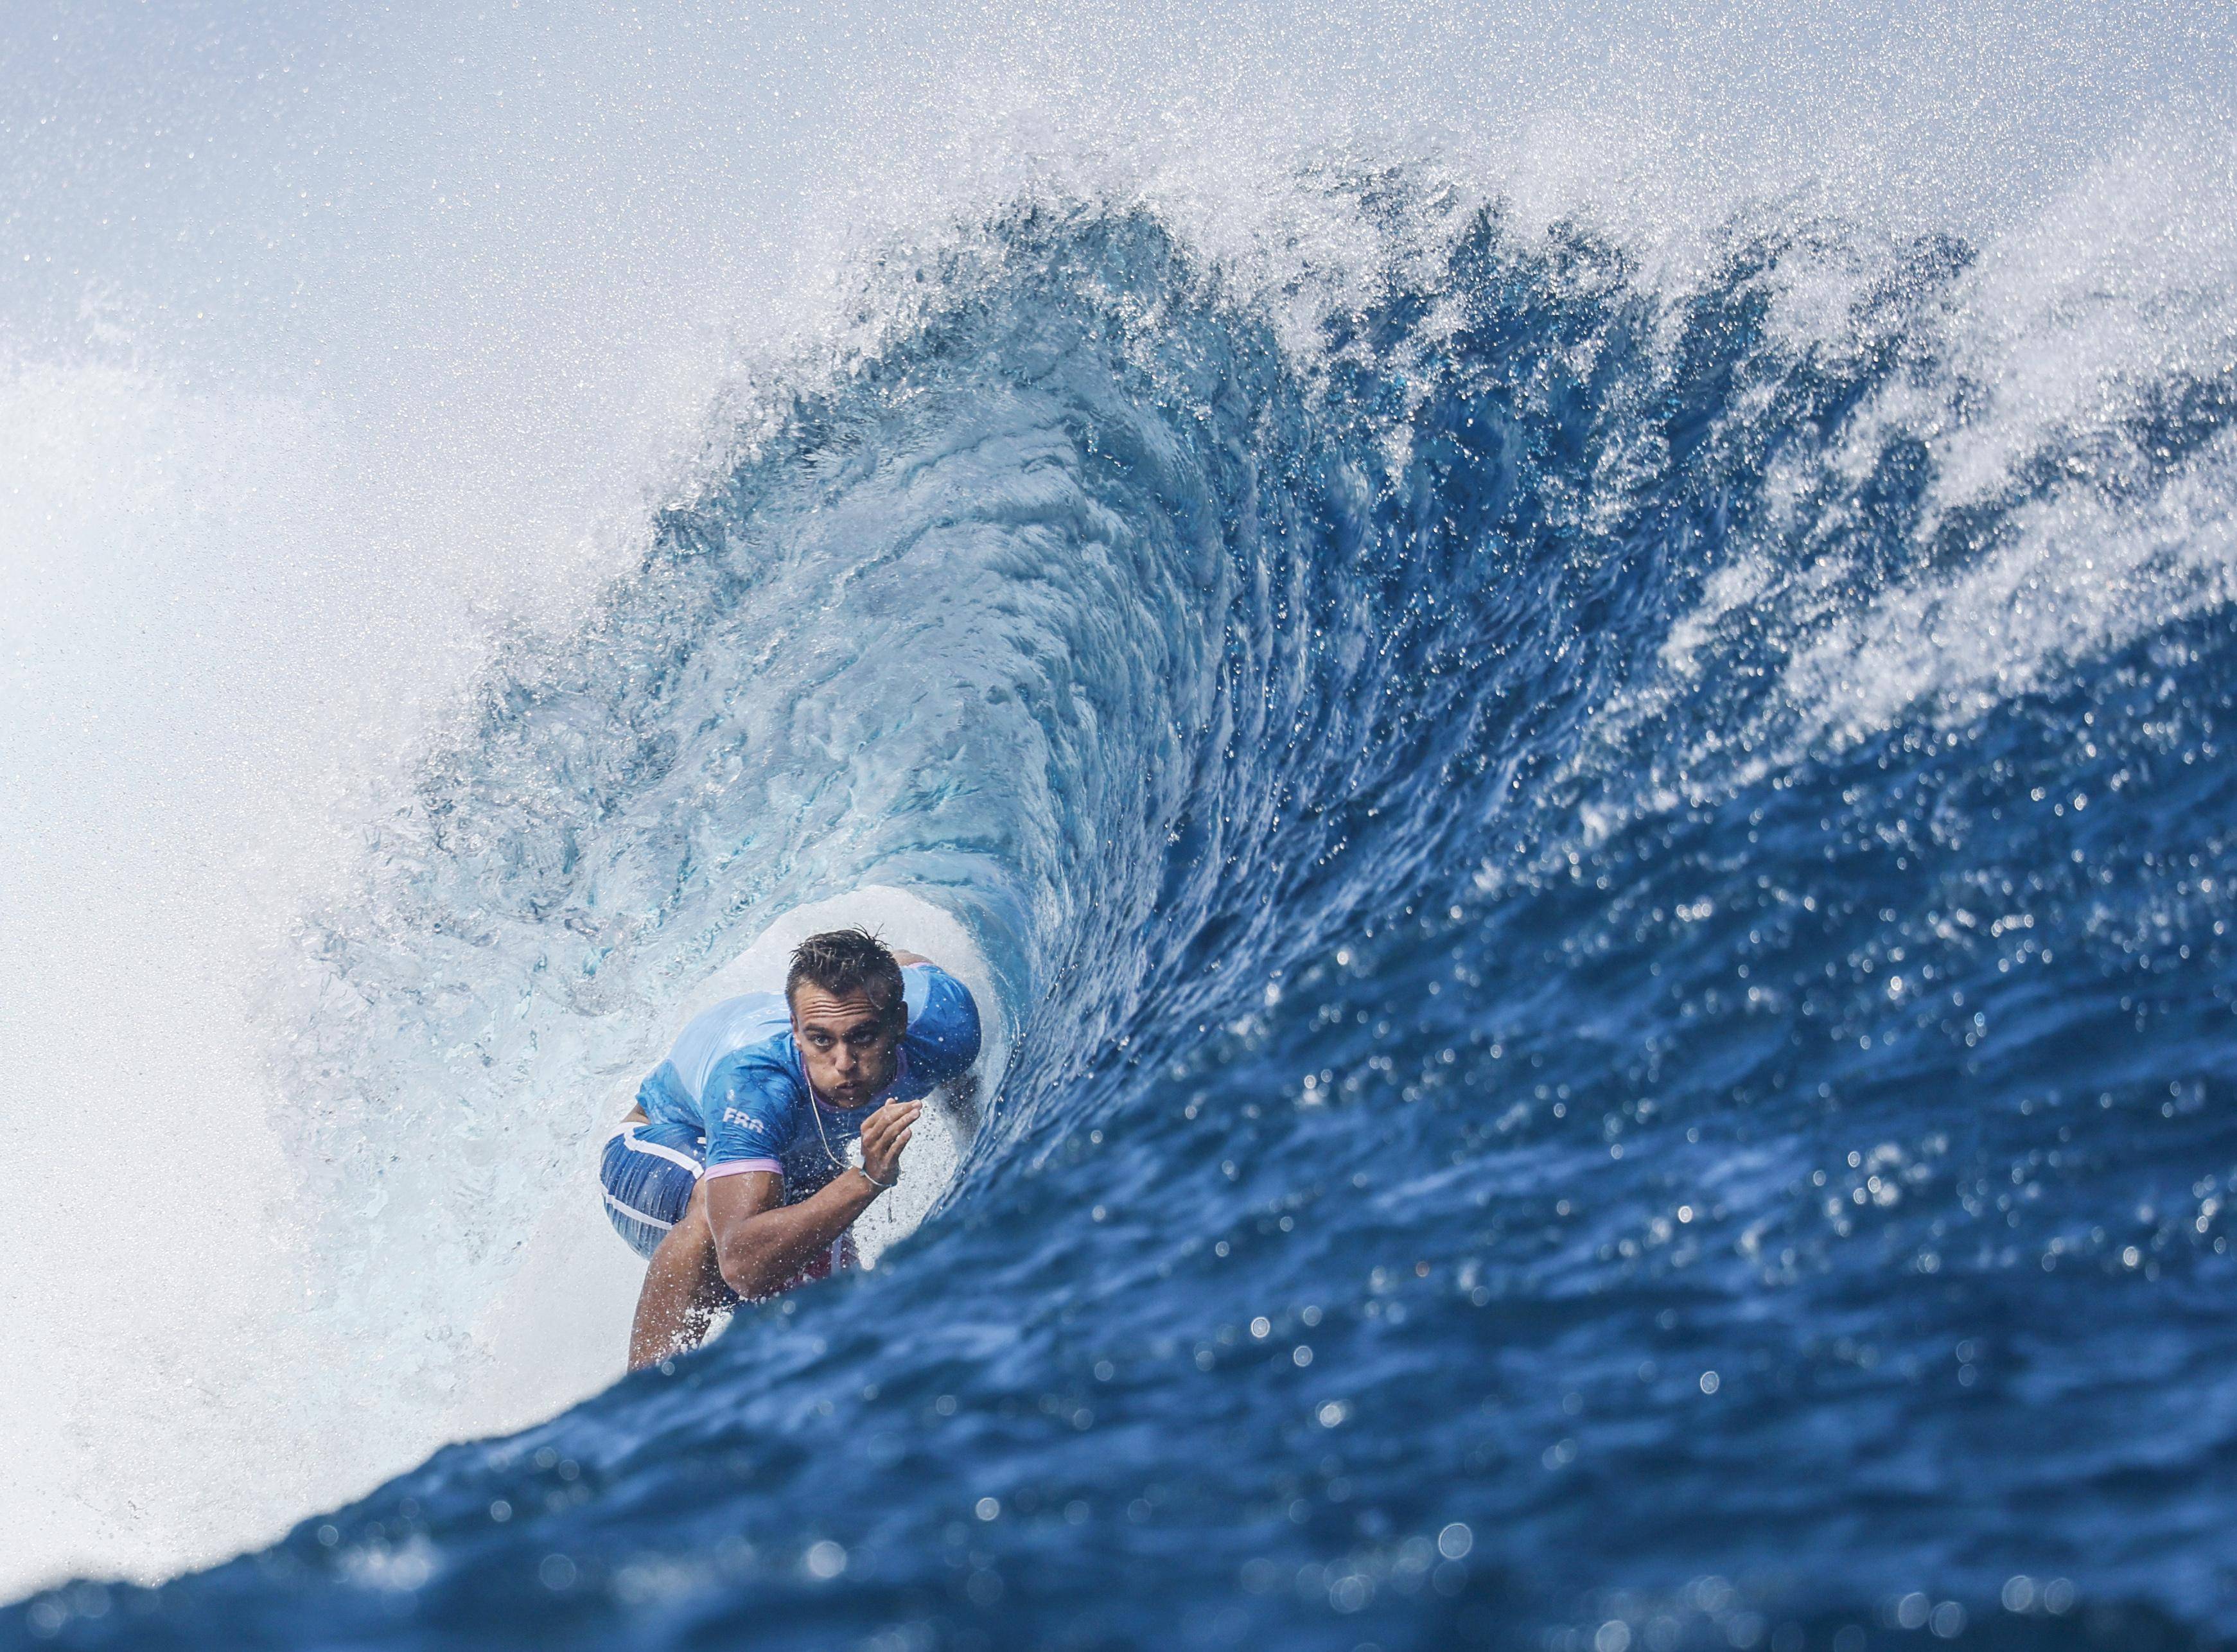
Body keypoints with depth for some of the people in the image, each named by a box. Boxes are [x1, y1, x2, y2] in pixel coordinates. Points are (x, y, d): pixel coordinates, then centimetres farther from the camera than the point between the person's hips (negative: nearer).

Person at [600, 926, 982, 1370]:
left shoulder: (941, 1019, -31)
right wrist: (867, 1179, -62)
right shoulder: (750, 1082, -45)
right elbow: (743, 1265, -54)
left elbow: (903, 962, -2)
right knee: (722, 1200, -40)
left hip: (800, 1159, 6)